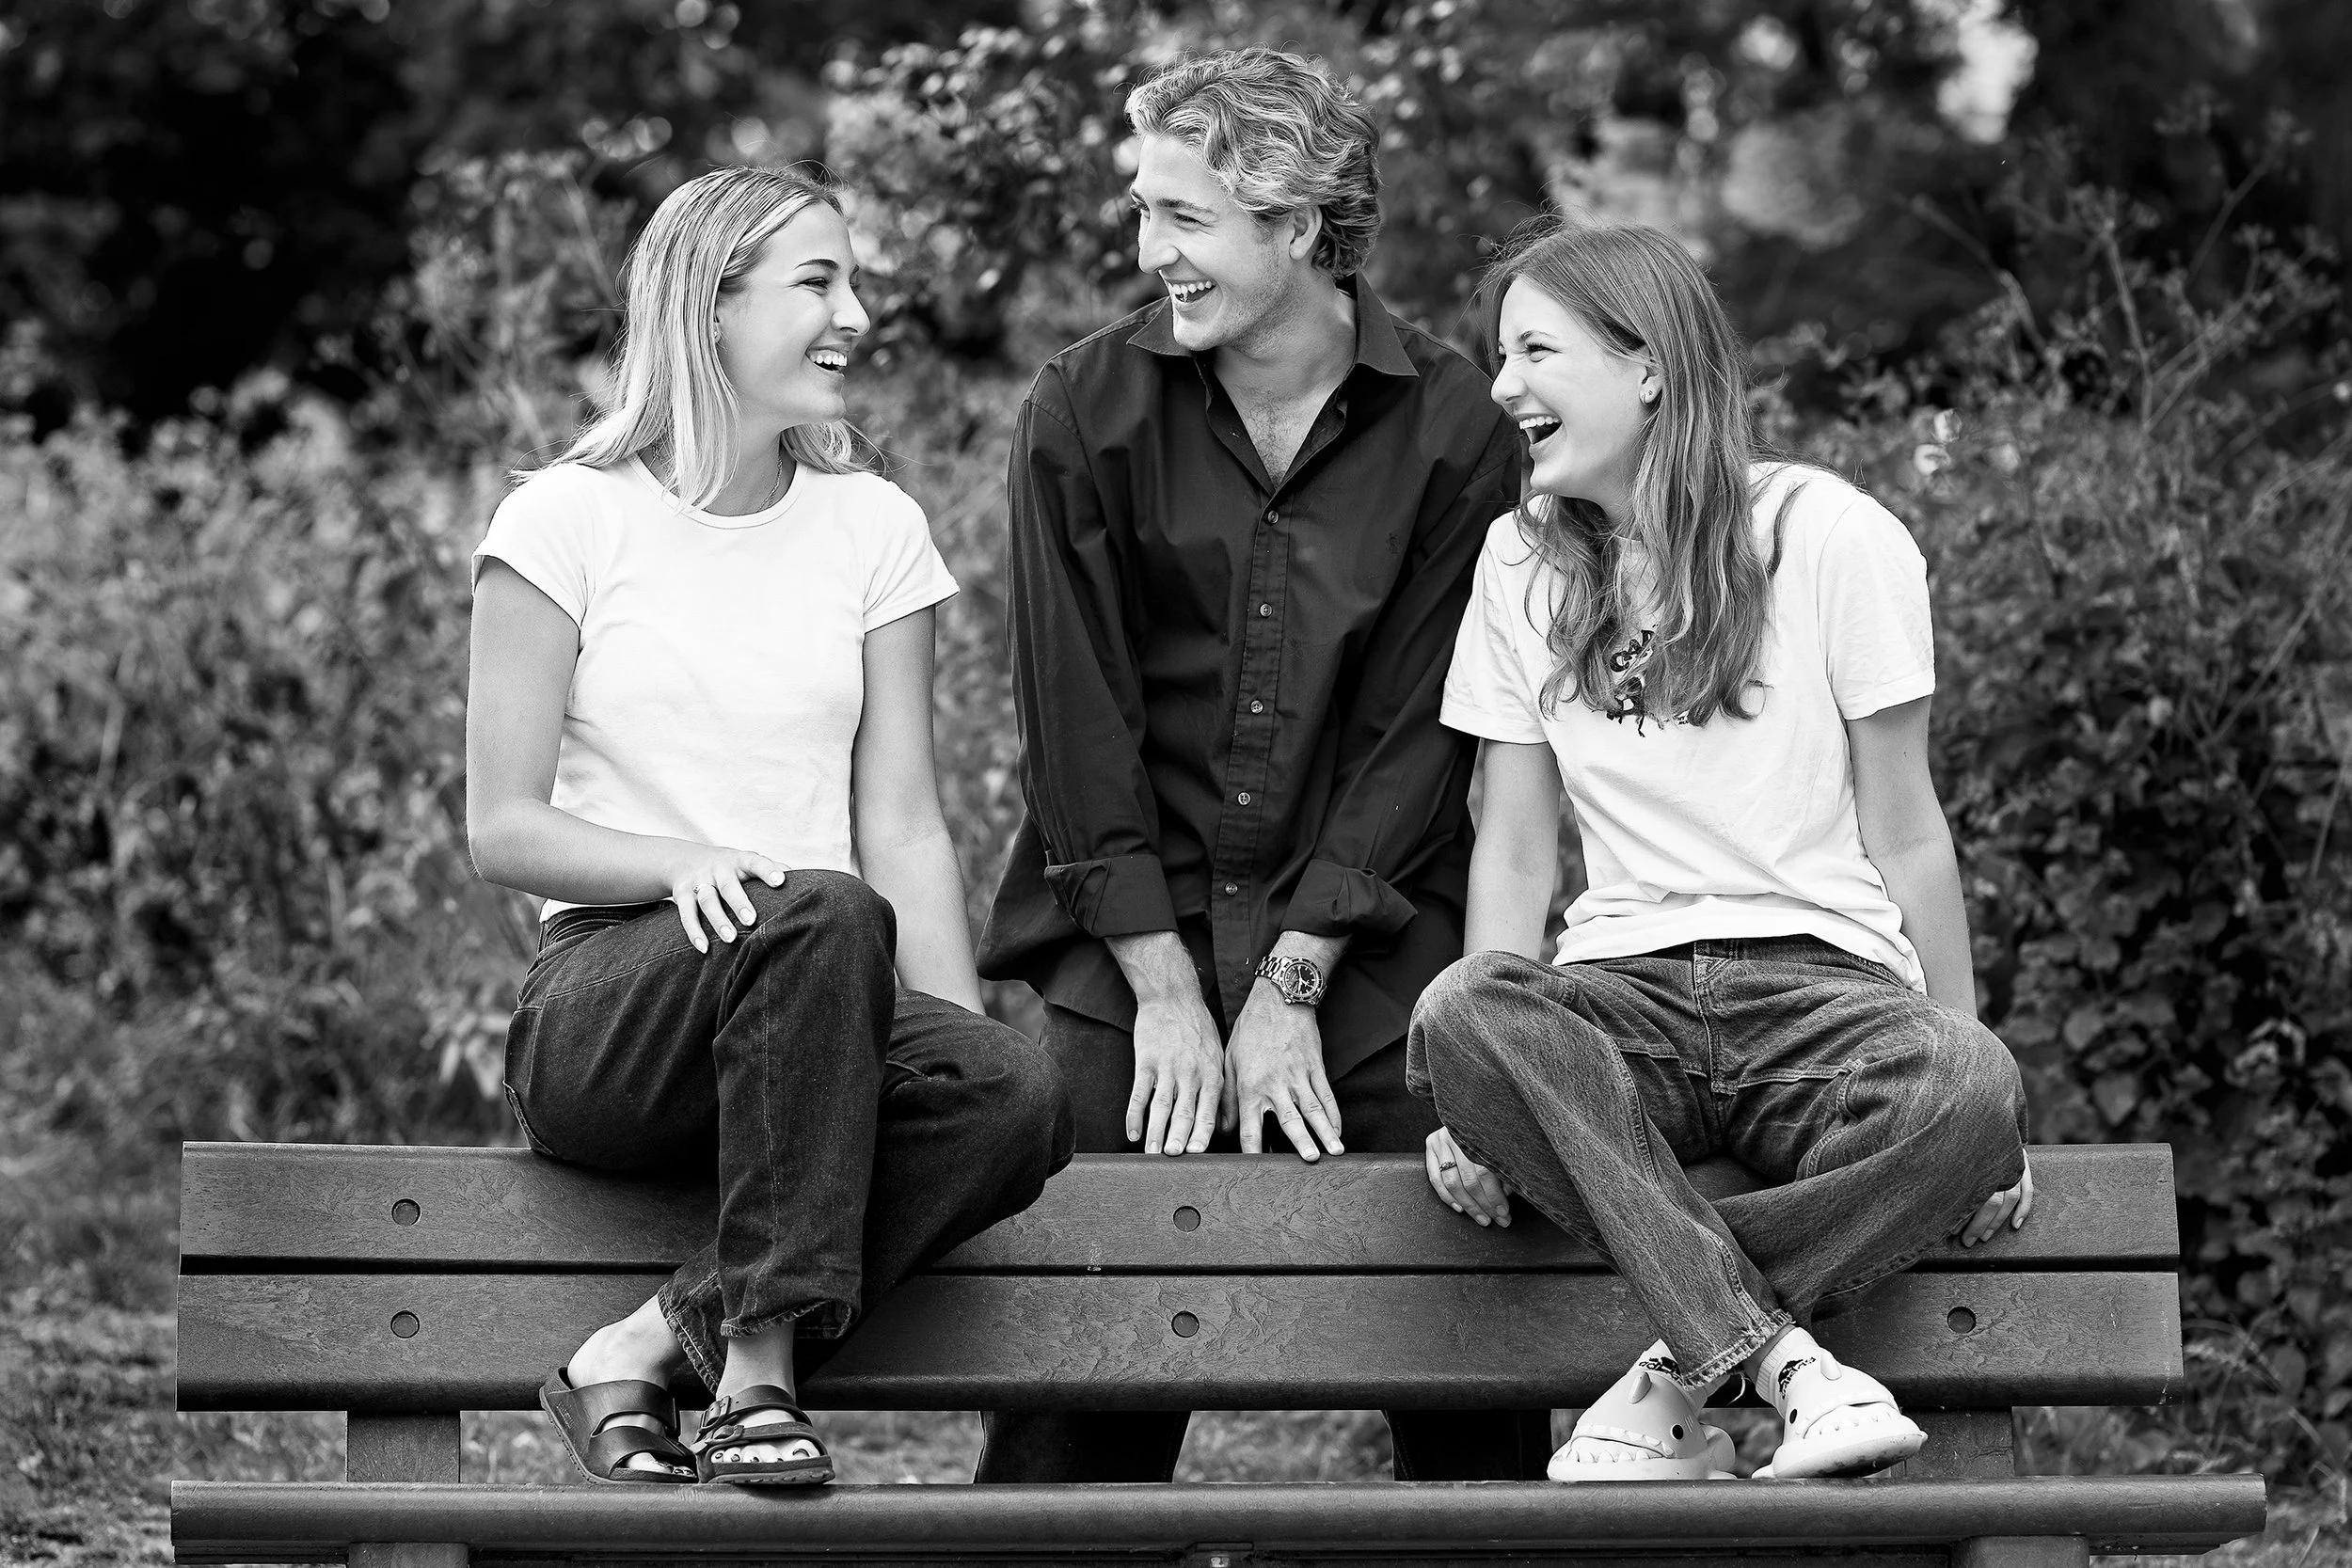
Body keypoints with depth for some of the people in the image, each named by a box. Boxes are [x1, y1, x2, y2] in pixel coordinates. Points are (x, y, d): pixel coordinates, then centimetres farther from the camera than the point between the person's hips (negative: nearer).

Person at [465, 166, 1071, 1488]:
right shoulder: (570, 519, 3)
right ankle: (758, 1369, -29)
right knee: (825, 913, -37)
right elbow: (504, 827, -2)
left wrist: (961, 1029, -8)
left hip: (825, 1014, 4)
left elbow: (903, 828, 8)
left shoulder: (874, 527, 14)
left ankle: (645, 1352, -22)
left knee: (1018, 1097, -30)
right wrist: (687, 862, -20)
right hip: (606, 1008, -4)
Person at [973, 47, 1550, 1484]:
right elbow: (1077, 717, -1)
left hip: (1364, 937, 0)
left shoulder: (1452, 430, 0)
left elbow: (1415, 732, -2)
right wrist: (1166, 987, -8)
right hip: (1132, 929, 0)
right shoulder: (1089, 412, 1)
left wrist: (1291, 987, -8)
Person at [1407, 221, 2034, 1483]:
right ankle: (1782, 1360, -39)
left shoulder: (1831, 538, 1)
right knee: (1457, 1016, -34)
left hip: (1823, 983, -2)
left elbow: (1904, 835, 2)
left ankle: (1676, 1378, -24)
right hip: (1622, 997, 2)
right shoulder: (1523, 563, 12)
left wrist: (1964, 1063, -7)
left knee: (1972, 1096, -37)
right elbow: (1512, 853, 9)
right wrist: (1491, 1098, -6)